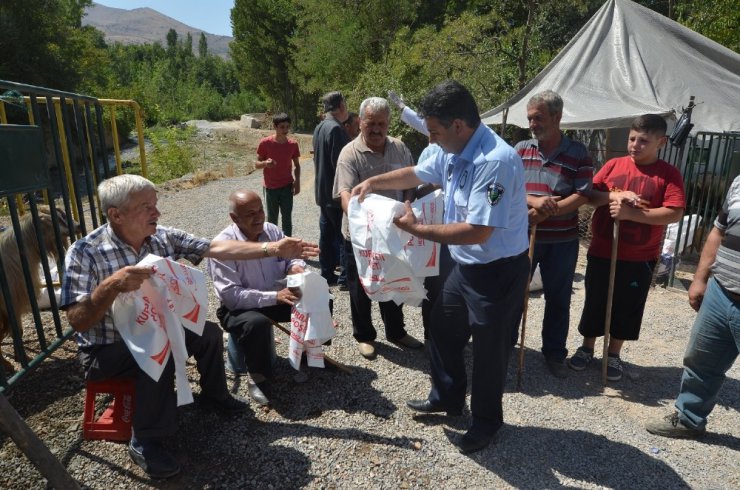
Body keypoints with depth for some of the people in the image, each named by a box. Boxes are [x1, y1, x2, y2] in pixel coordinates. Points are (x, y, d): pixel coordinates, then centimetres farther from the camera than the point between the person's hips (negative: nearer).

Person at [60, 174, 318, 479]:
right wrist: (111, 286, -44)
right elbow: (78, 321, -27)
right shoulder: (85, 253, -23)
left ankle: (213, 396, 30)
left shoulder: (164, 238, -8)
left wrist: (273, 249, -17)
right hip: (107, 350, -6)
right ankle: (144, 443, -11)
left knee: (209, 333, 3)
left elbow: (216, 248, -11)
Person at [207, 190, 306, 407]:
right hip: (239, 307, -6)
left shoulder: (271, 230, -4)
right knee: (256, 323, -38)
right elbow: (230, 295, -26)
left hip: (278, 297, 6)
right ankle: (257, 378, -12)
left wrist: (296, 266, -17)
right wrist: (274, 297, -33)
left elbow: (292, 256, 9)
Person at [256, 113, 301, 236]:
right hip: (270, 187, -1)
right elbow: (257, 164, -2)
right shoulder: (265, 143, -10)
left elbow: (296, 165, 11)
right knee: (272, 219, 8)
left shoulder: (293, 144, -2)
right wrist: (265, 163, -24)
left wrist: (297, 181, -2)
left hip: (287, 186, 1)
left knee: (287, 218, 3)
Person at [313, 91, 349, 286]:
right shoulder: (336, 129, -18)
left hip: (323, 190, 9)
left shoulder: (319, 128, 11)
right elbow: (340, 163, -22)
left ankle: (327, 274, 21)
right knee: (344, 235, -1)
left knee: (327, 234, 13)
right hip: (336, 192, -9)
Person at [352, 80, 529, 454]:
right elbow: (416, 174, 18)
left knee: (489, 348, 10)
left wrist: (418, 230, -24)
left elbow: (478, 231, -31)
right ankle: (446, 398, 45)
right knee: (443, 331, 21)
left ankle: (486, 420, 36)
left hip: (499, 271, -9)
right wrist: (373, 182, 16)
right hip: (465, 265, 9)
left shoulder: (495, 161, -29)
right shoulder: (450, 152, -1)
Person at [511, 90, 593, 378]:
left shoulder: (578, 154, -4)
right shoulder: (520, 149, 2)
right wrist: (533, 201, -24)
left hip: (562, 240, -1)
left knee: (558, 299, 11)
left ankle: (555, 353, 27)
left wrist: (547, 212, -23)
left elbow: (582, 195, -11)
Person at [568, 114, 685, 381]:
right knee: (595, 302, 12)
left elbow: (675, 213, -14)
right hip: (601, 252, 2)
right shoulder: (613, 165, 2)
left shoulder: (669, 174, -5)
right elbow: (588, 195, -1)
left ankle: (614, 354, 29)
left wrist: (632, 213, -24)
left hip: (640, 259, -1)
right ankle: (586, 348, 30)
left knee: (627, 307, 11)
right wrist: (613, 196, -19)